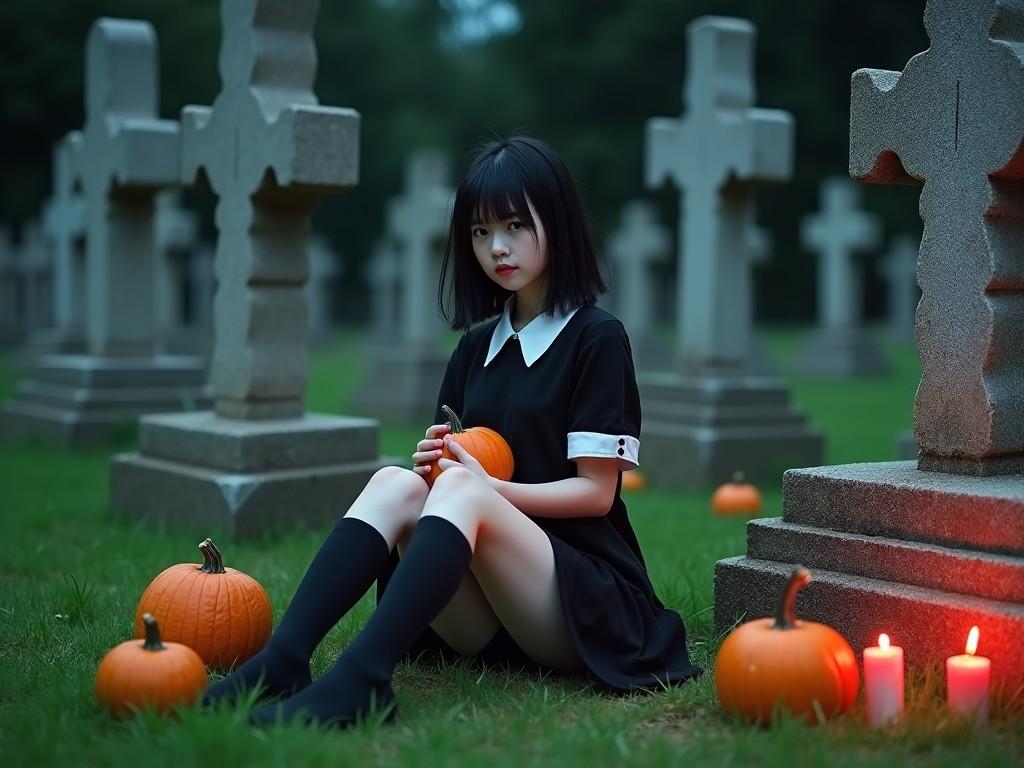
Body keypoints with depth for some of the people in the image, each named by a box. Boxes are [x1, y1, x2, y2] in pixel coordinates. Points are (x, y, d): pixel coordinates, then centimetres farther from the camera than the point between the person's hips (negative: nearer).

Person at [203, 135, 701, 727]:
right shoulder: (476, 347, 16)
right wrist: (433, 463, -4)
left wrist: (487, 486, -15)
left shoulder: (597, 339, -1)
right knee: (396, 484, -22)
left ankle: (361, 678, -50)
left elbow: (595, 491, -5)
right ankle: (281, 659, -39)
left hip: (589, 602, -5)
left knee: (462, 492, -31)